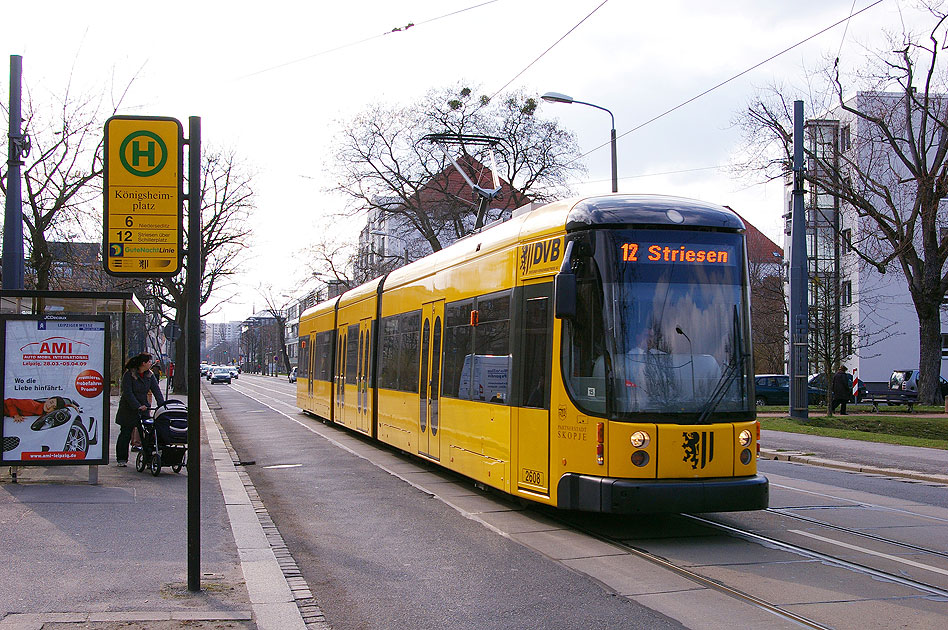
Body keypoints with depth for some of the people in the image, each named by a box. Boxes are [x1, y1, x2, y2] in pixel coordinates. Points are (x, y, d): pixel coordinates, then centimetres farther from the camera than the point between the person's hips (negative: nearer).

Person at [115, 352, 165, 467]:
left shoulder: (150, 375, 4)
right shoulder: (129, 375, -13)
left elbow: (156, 390, -2)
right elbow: (128, 393, -19)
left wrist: (162, 404, -15)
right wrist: (137, 406, -26)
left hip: (143, 408, 5)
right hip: (128, 409, -5)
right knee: (125, 434, 3)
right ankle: (121, 459, 13)